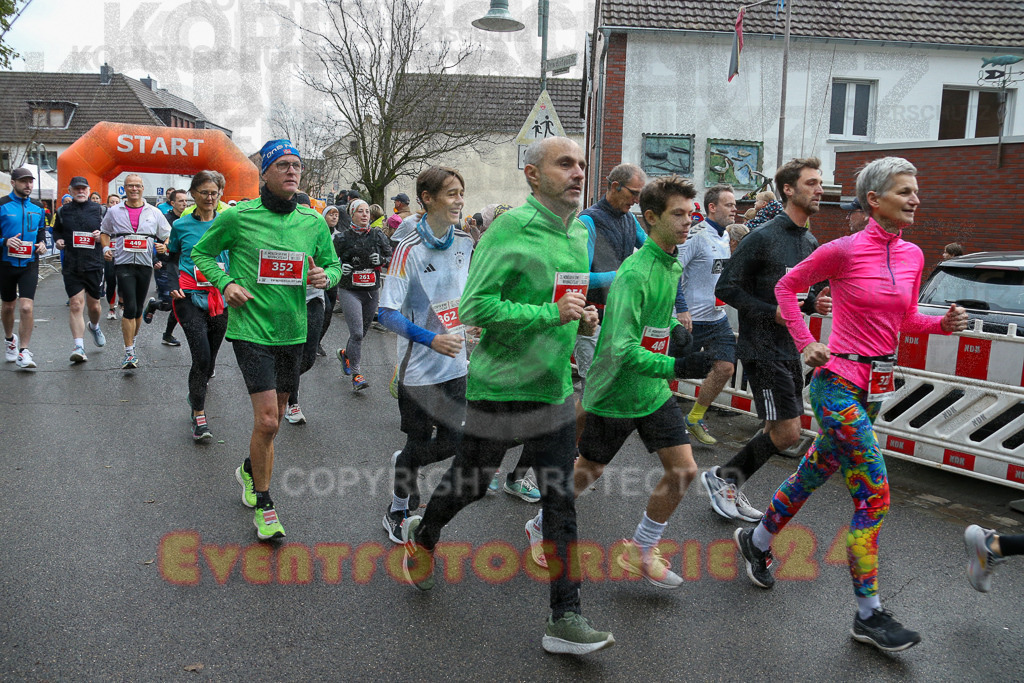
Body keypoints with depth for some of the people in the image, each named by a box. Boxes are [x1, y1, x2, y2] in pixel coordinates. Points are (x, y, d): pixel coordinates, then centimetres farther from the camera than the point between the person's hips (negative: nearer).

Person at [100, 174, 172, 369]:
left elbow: (167, 235, 13)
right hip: (123, 264, -2)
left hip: (145, 264, 2)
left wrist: (164, 247, -8)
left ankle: (132, 341, 35)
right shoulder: (114, 211, 7)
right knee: (130, 307, -13)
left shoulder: (154, 212, 8)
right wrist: (106, 248, 2)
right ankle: (129, 353, -10)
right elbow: (104, 232, 20)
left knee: (138, 308, 13)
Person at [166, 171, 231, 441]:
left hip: (220, 298, 2)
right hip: (190, 297, -2)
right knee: (201, 356, -13)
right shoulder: (181, 226, 2)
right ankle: (199, 414, -2)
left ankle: (196, 394, 40)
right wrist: (174, 286, -3)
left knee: (210, 356, 12)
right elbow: (172, 260, 13)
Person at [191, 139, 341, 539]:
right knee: (267, 419, -12)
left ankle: (250, 470, 46)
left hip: (293, 330, 5)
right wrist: (225, 283, -9)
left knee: (274, 417, 17)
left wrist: (326, 276, -8)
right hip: (251, 328, -4)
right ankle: (263, 504, 7)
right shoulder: (238, 216, -6)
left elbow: (333, 265, 15)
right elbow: (200, 253, 7)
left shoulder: (313, 221, 4)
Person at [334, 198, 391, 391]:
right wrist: (340, 268, -14)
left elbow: (392, 258, 7)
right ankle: (356, 375, -9)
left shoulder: (377, 235, 5)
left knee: (362, 332, 15)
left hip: (372, 291, 4)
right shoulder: (342, 237, -1)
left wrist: (381, 260, -14)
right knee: (356, 333, -15)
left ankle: (345, 353, 45)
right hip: (349, 291, -4)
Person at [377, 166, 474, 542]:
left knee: (452, 441, 8)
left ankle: (404, 464, 39)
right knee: (419, 443, 6)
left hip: (456, 363, 5)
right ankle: (396, 512, 30)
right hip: (419, 367, -5)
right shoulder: (410, 250, -16)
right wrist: (431, 339, -27)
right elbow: (387, 313, -18)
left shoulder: (465, 242, 1)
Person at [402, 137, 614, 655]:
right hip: (500, 387, -6)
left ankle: (565, 618, 13)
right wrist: (552, 313, -25)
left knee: (561, 503, 5)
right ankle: (422, 535, 45)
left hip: (554, 389, 6)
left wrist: (583, 319, 3)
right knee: (469, 484, 13)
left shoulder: (578, 234, 9)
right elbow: (474, 307, -22)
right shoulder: (510, 228, -16)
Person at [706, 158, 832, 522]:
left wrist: (814, 303, 1)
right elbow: (726, 287, -14)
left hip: (790, 349, 9)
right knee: (786, 433, -8)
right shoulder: (763, 238, -13)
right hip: (762, 350, -9)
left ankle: (729, 487, 25)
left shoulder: (811, 243, 12)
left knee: (781, 432, 12)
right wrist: (772, 312, -20)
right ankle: (721, 477, 10)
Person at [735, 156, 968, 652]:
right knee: (873, 495, -7)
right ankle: (868, 615, 5)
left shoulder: (913, 255, 7)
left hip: (876, 387, 7)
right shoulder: (844, 251, -13)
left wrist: (942, 323, -1)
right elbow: (788, 286, -1)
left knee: (814, 473, 19)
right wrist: (805, 344, -7)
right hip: (839, 385, -7)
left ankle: (757, 541, 41)